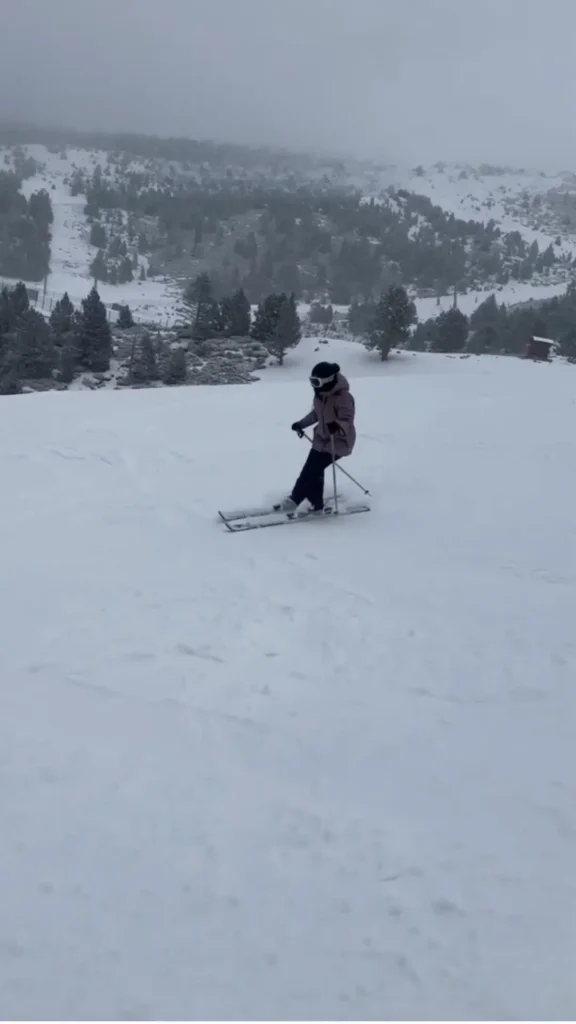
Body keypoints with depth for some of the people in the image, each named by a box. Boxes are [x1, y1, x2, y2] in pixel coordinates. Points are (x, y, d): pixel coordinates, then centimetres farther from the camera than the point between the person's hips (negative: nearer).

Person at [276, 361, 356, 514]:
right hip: (322, 439, 8)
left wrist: (337, 426, -49)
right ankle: (316, 505, 16)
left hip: (338, 442, -8)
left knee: (311, 470, -12)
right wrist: (301, 424, 17)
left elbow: (347, 419, -29)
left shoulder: (343, 397, -24)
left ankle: (294, 500, 0)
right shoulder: (320, 394, 2)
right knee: (314, 471, 5)